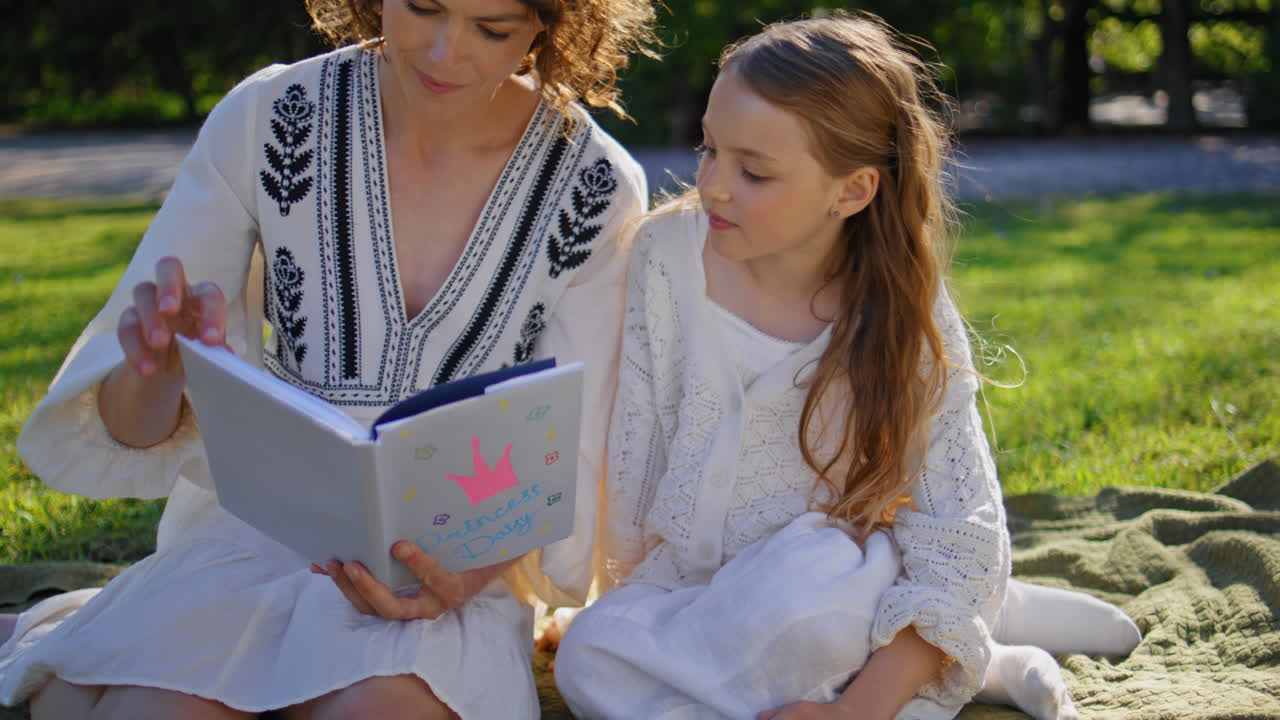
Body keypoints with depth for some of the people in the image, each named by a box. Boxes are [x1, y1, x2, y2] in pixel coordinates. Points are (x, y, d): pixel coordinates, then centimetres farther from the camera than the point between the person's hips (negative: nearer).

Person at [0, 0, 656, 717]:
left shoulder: (596, 188, -8)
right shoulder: (269, 120, -7)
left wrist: (487, 560, -26)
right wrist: (156, 367, -29)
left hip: (446, 553, 0)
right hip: (263, 518, 0)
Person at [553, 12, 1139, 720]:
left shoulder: (908, 319, -15)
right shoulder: (667, 254, -10)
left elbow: (962, 542, -19)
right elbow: (629, 455, -1)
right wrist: (631, 595, 1)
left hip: (838, 580, -5)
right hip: (692, 589, 5)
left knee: (810, 580, -39)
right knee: (591, 659, -27)